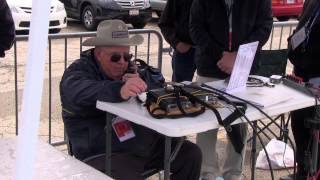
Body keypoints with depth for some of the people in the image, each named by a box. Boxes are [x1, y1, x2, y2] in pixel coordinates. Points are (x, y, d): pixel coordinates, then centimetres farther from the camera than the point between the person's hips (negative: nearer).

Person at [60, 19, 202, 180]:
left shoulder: (127, 67, 16)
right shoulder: (77, 73, -7)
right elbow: (84, 92, -32)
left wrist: (140, 81, -18)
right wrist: (119, 90, -50)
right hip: (107, 153, -7)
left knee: (192, 154, 1)